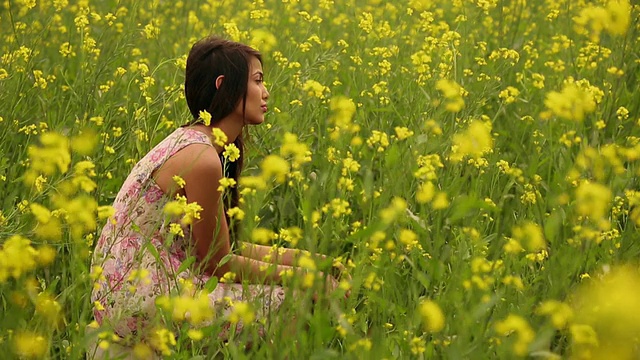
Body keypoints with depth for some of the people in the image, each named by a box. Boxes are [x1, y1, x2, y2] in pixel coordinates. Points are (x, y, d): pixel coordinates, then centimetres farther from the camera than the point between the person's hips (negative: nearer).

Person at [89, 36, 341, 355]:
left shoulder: (191, 139, 10)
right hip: (138, 298, -9)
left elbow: (225, 245, 11)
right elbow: (218, 261, -11)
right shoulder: (202, 159, -19)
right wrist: (301, 277, -4)